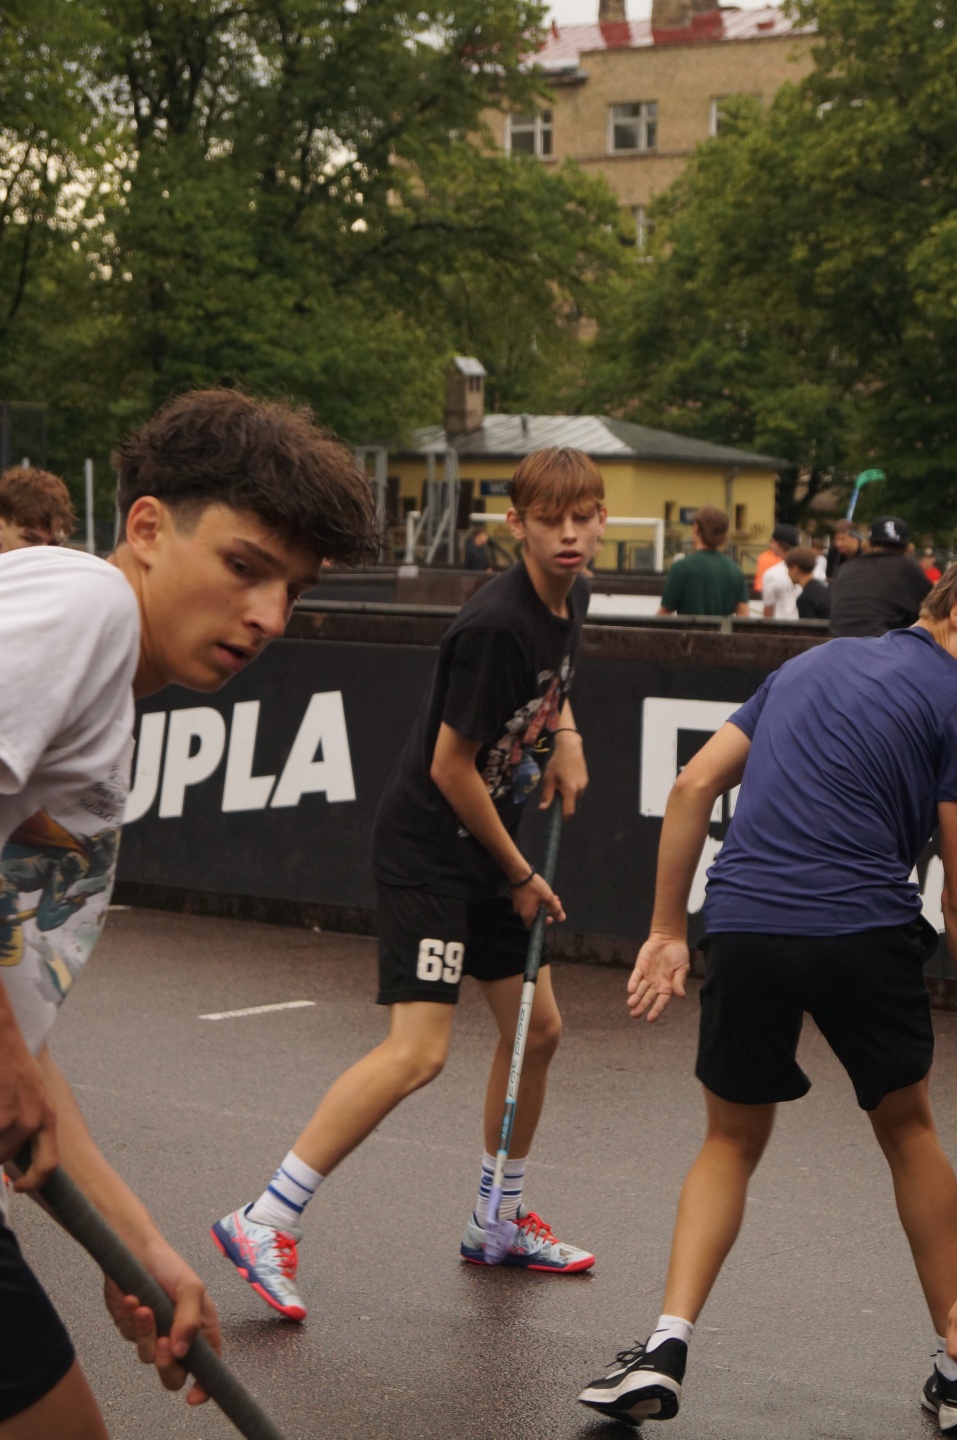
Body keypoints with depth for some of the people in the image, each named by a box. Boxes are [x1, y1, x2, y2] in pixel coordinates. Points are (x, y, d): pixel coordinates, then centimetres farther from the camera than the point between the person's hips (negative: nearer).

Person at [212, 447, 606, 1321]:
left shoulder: (570, 600, 4)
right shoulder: (494, 625, -24)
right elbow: (451, 767, -19)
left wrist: (566, 737, 7)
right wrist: (521, 875, -9)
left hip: (488, 853, 9)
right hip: (427, 848, -9)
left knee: (537, 1028, 13)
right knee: (419, 1050, -19)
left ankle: (500, 1222, 31)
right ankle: (265, 1225, -13)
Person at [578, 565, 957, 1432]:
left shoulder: (812, 663, 20)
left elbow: (693, 786, 15)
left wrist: (667, 930, 16)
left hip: (744, 927, 3)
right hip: (867, 930, -3)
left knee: (732, 1141, 20)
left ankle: (667, 1345, 3)